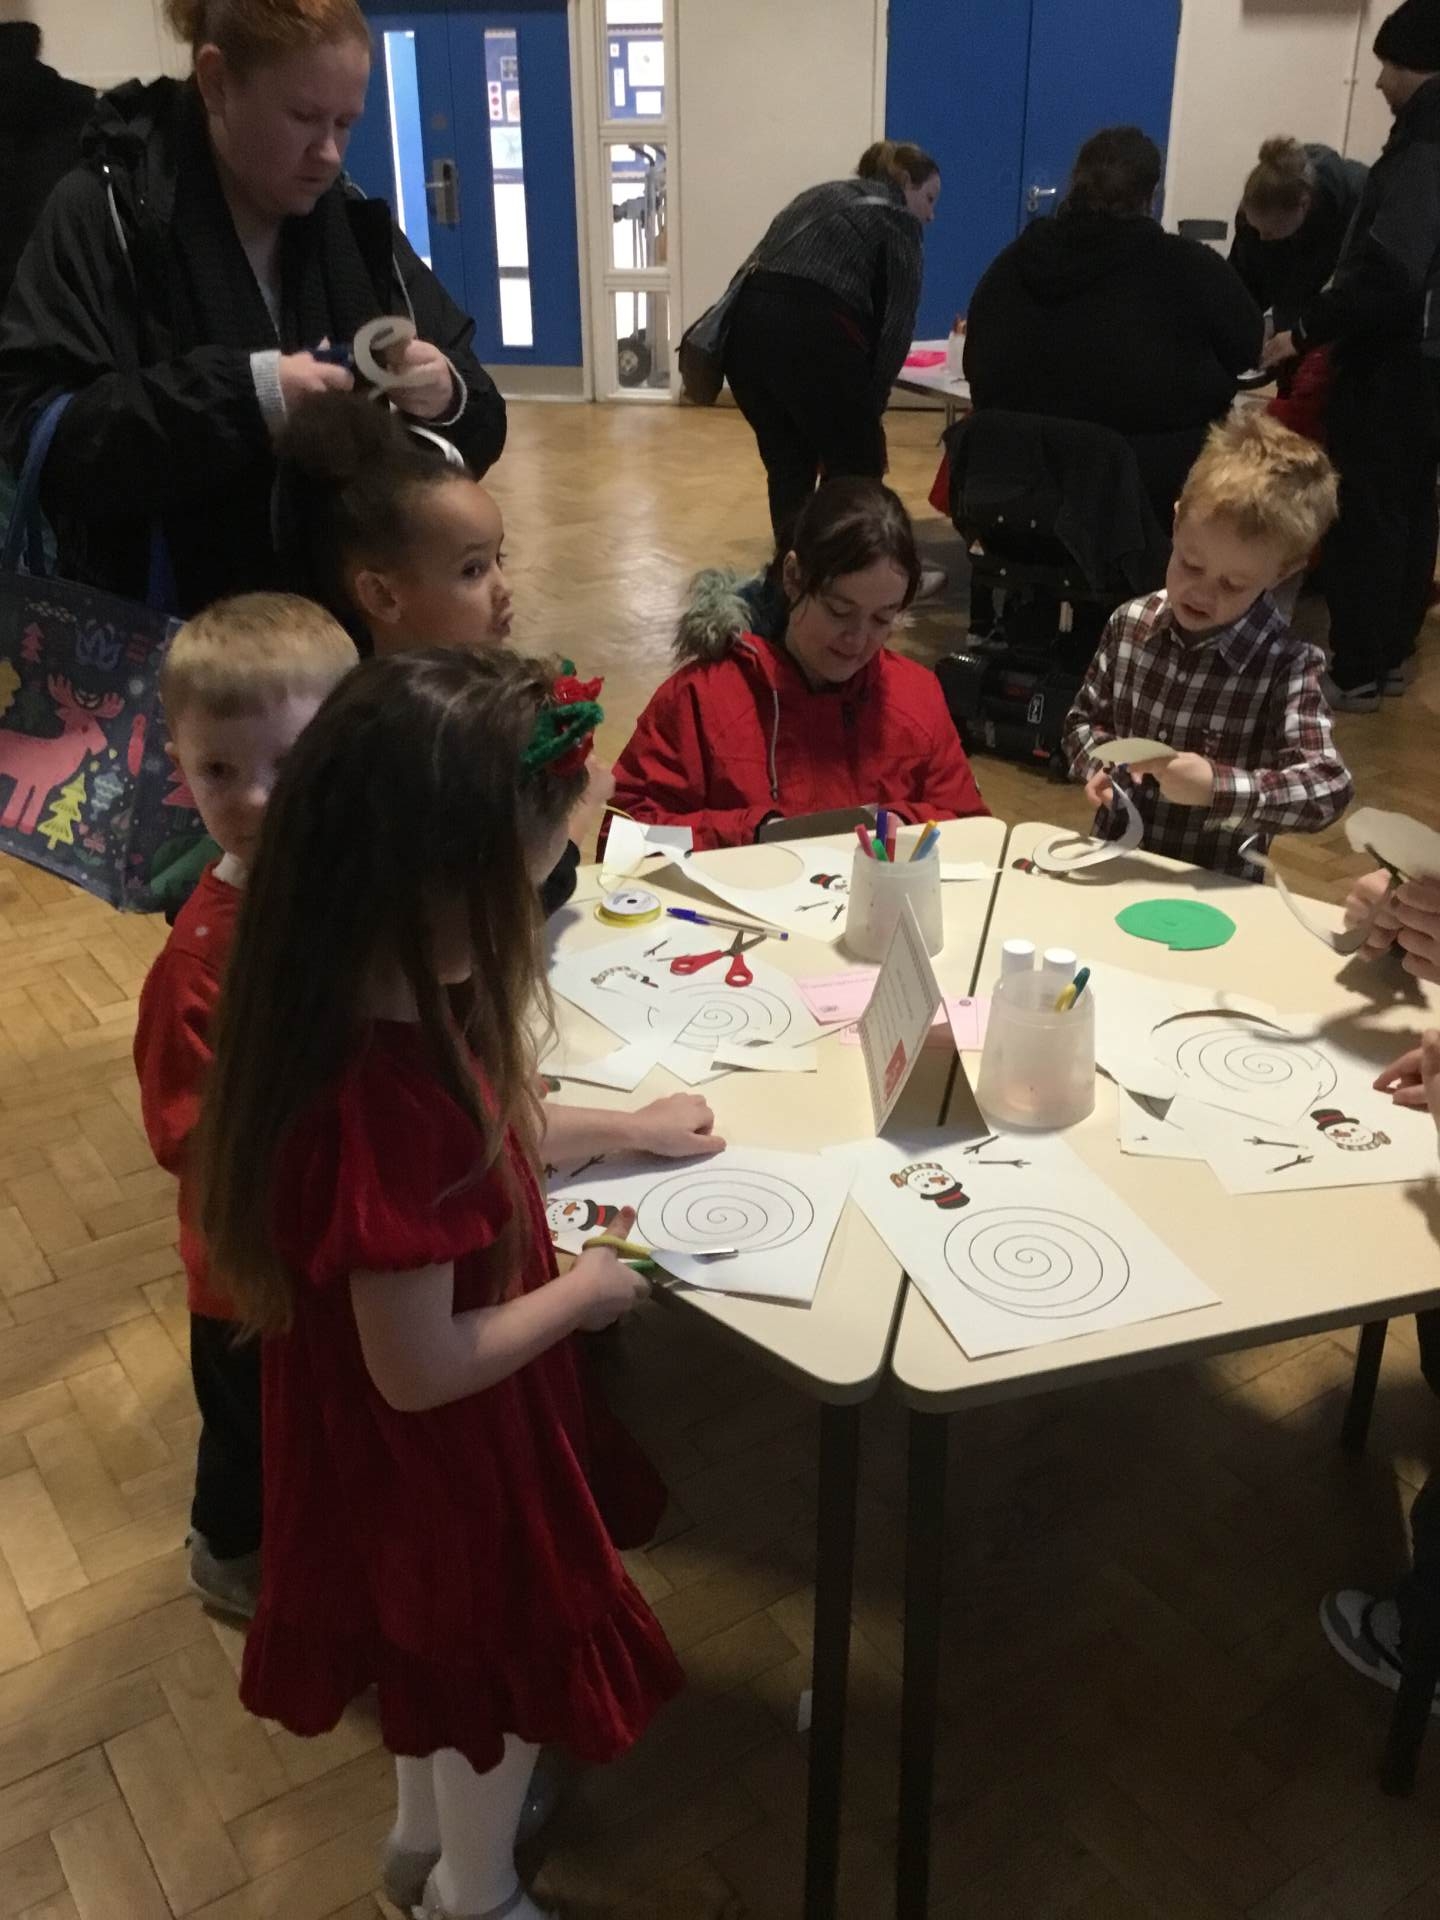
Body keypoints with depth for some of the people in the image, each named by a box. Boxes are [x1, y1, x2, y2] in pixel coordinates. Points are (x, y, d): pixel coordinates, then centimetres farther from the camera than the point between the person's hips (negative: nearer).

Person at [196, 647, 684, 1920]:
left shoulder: (368, 1010, -12)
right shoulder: (385, 1097, -40)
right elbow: (419, 1366, -31)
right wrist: (580, 1294, -17)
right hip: (434, 1458, -8)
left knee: (443, 1664, 33)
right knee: (500, 1671, 22)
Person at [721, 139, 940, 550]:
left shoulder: (817, 195, 29)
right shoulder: (897, 219, 10)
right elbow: (896, 323, 3)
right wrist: (868, 404, 10)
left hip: (745, 326, 7)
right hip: (811, 334, -7)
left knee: (788, 465, 20)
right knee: (855, 469, 7)